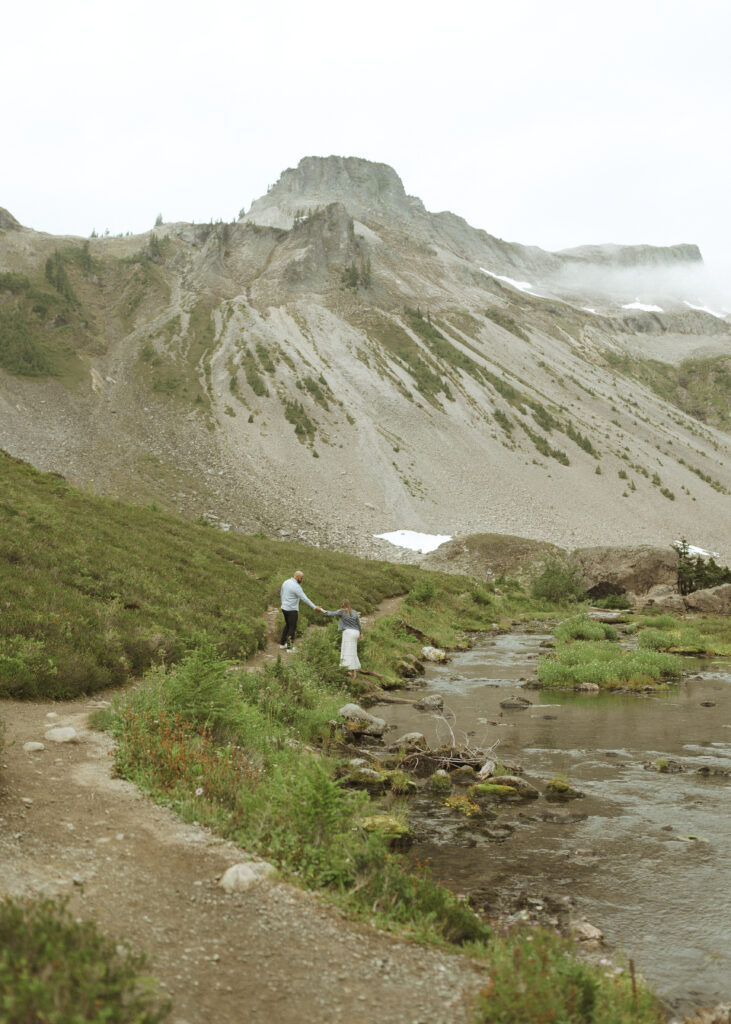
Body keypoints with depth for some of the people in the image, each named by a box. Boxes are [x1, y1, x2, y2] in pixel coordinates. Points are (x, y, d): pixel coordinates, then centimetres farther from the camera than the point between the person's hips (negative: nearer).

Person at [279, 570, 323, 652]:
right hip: (292, 610, -8)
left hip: (284, 608, 8)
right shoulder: (296, 586, -20)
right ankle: (290, 647, 5)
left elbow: (281, 595, 17)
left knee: (287, 625, 21)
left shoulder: (285, 582, 6)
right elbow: (305, 598, -22)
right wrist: (315, 607, -20)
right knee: (292, 627, 1)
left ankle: (282, 644, 26)